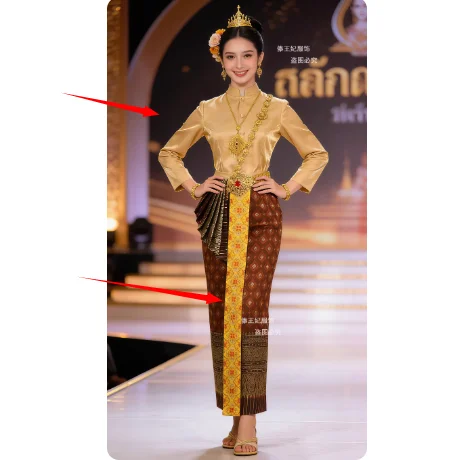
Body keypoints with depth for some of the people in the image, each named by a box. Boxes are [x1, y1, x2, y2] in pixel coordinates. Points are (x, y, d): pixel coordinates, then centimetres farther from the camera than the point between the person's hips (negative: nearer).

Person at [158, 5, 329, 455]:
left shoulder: (278, 109, 6)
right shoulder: (207, 110, 10)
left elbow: (317, 154, 13)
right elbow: (169, 152, 20)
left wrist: (288, 188, 2)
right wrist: (193, 187, 7)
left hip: (261, 215, -2)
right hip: (218, 214, 3)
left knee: (251, 308, -13)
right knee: (221, 312, 2)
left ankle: (248, 422, -11)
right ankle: (235, 415, 11)